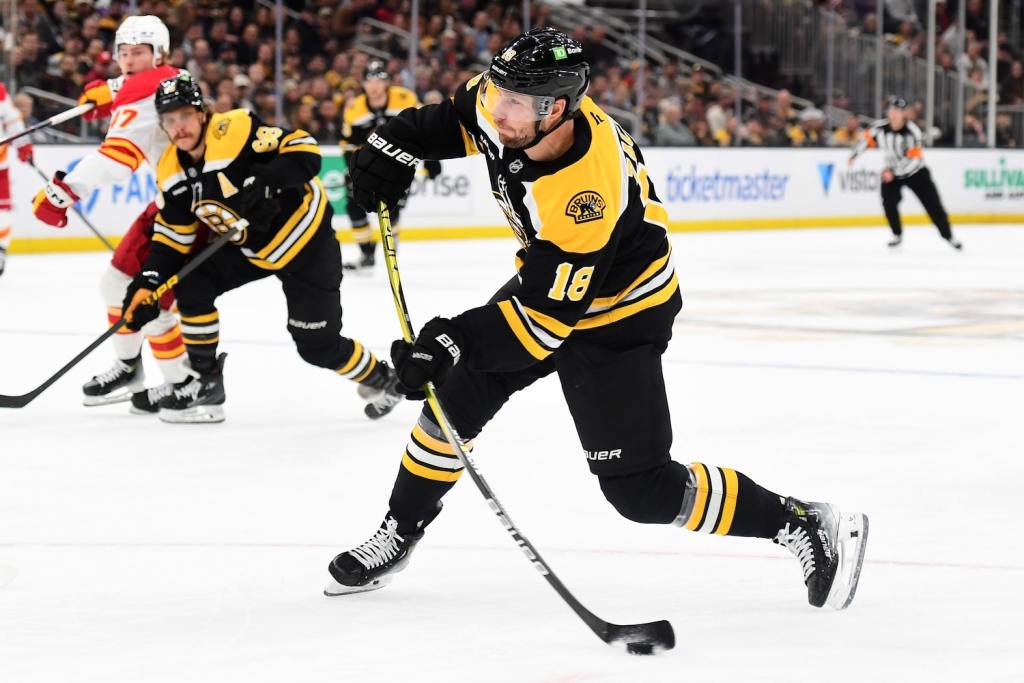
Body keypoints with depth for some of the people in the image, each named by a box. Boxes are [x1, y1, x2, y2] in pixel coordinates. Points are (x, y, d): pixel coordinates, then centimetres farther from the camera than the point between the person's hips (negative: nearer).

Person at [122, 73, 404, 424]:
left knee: (319, 346, -3)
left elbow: (305, 150, -30)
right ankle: (206, 382, 5)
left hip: (305, 237, -7)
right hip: (249, 246, 7)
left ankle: (380, 380, 25)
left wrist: (266, 183, -43)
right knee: (191, 284, -8)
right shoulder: (172, 172, -5)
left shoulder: (236, 130, -27)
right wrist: (148, 283, -9)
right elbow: (174, 236, 2)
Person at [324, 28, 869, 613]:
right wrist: (398, 146, -8)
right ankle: (399, 533, 25)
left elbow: (546, 317, -35)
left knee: (640, 489, -8)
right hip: (547, 278, 8)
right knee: (455, 398, 6)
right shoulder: (513, 101, -19)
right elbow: (462, 116, 7)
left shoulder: (586, 197, -40)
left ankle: (806, 525, 2)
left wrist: (454, 343, -40)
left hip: (615, 315, -8)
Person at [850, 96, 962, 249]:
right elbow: (867, 138, 6)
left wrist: (893, 172, -33)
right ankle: (897, 235, 5)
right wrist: (854, 154, 5)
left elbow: (914, 160, -29)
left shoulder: (912, 132, -26)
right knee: (889, 202, -16)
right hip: (891, 172, 3)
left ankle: (948, 236, 8)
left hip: (915, 172, -3)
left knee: (932, 203, -4)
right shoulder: (879, 127, -14)